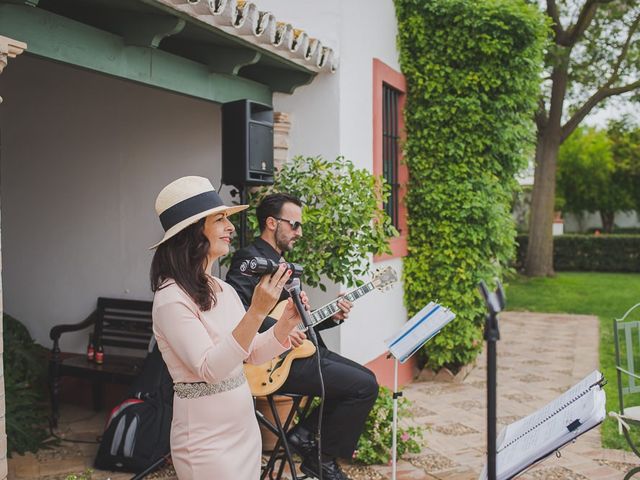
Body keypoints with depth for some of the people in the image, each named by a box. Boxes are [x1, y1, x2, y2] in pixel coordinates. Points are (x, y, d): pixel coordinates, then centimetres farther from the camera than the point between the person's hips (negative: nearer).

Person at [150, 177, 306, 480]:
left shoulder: (224, 290, 5)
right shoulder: (172, 298, -18)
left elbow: (253, 354, 8)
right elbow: (210, 369, -26)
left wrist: (286, 323, -9)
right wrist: (257, 312, -33)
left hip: (245, 430, 8)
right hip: (206, 443, -8)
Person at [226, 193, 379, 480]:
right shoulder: (250, 258, -12)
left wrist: (331, 317, 6)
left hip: (304, 350, 10)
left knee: (366, 378, 13)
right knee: (365, 387, -13)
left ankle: (304, 434, 13)